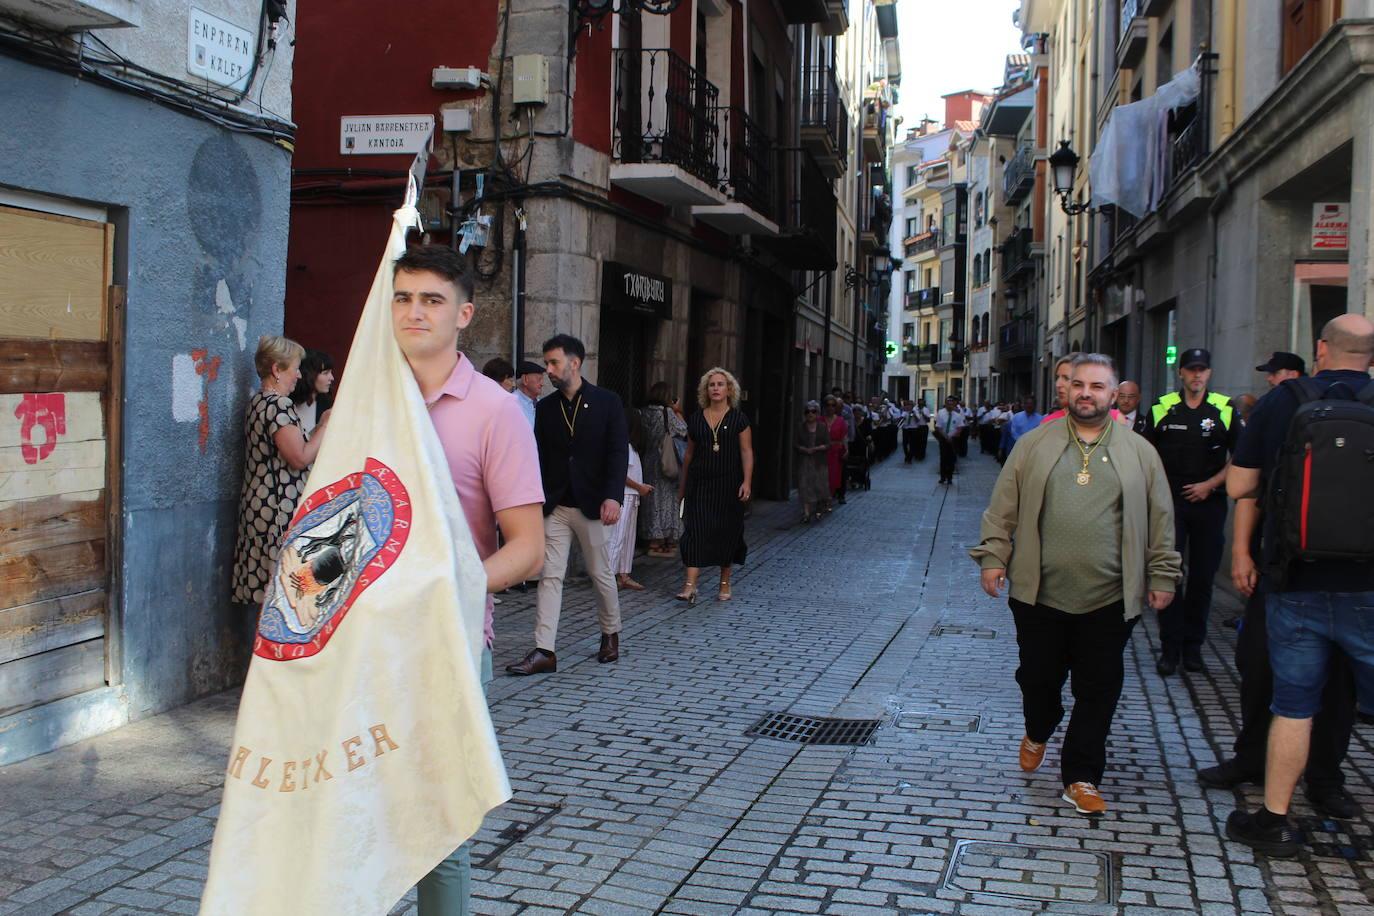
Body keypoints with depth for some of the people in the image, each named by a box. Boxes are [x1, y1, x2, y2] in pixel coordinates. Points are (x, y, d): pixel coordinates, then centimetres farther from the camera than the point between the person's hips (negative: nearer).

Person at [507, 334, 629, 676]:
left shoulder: (607, 402, -2)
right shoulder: (545, 407, 7)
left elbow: (619, 452, -8)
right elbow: (540, 457, 9)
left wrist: (613, 496, -20)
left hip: (592, 505, -3)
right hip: (554, 506, 3)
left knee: (601, 573, 10)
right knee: (550, 575, -2)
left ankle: (611, 634, 31)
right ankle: (544, 651, -3)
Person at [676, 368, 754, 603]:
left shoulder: (738, 418, 1)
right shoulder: (696, 419, 8)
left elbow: (747, 452, -3)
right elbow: (689, 454, 14)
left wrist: (747, 482, -15)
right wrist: (682, 487, 15)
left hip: (728, 484, -2)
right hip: (700, 484, 2)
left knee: (727, 532, 6)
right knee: (695, 531, -8)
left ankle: (725, 585, 20)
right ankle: (690, 586, -12)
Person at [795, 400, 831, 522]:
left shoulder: (822, 427, 4)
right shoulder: (800, 427, 5)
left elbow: (828, 445, 0)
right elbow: (796, 444, 1)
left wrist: (816, 449, -15)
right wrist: (804, 449, -17)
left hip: (819, 462, 0)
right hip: (804, 462, 0)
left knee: (820, 487, 2)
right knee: (805, 487, -5)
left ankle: (817, 510, 26)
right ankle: (806, 513, -5)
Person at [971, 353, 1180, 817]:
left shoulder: (1139, 452, 6)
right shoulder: (1035, 444, 5)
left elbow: (1160, 520, 9)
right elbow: (1003, 508, 7)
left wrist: (1162, 575, 7)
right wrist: (993, 557, 1)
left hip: (1108, 599, 0)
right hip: (1040, 592, 0)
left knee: (1098, 691, 4)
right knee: (1038, 676, 11)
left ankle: (1081, 778, 16)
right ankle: (1037, 733, 41)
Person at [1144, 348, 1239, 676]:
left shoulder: (1225, 409, 3)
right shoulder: (1162, 409, 4)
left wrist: (1210, 484, -7)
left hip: (1208, 502, 1)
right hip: (1169, 501, 0)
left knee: (1203, 576, 6)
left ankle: (1193, 646, 18)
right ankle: (1170, 648, 3)